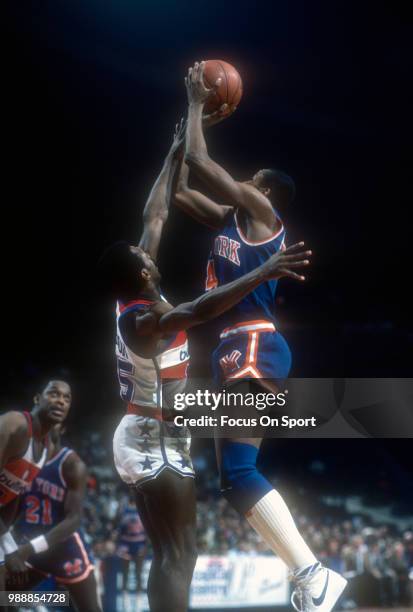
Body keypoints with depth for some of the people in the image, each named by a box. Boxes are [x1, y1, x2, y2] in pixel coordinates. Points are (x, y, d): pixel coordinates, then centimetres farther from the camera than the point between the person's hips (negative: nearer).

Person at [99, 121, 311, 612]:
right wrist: (264, 273, -49)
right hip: (155, 443, -10)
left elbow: (155, 217, 12)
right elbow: (199, 310, -43)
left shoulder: (134, 298, 3)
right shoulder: (142, 319, -21)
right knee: (179, 555, -10)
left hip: (146, 439, 10)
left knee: (167, 554, 12)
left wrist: (174, 154, 18)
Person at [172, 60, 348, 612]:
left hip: (253, 348, -10)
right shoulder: (232, 220, 24)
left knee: (237, 470, -20)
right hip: (241, 349, 10)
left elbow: (200, 162, -4)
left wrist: (196, 104, 9)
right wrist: (195, 114, 31)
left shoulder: (262, 212, 1)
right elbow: (181, 190, 31)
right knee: (236, 471, 5)